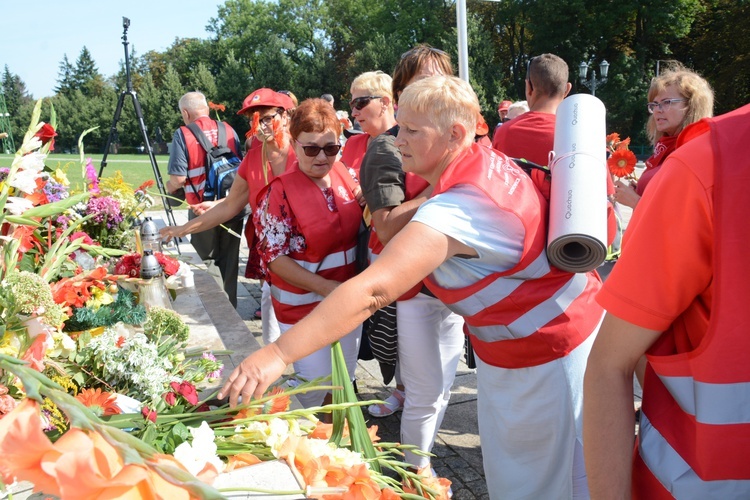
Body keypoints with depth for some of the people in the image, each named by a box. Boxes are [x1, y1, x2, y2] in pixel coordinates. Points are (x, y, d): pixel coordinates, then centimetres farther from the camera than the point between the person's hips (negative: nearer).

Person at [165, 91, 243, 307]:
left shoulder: (183, 134, -7)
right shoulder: (228, 130, 4)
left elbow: (178, 178, -13)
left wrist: (169, 188, 10)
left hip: (202, 210, -4)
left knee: (210, 262, 10)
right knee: (230, 262, 13)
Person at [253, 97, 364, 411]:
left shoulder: (344, 173, -2)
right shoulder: (280, 191, -17)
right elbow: (274, 257, -17)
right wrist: (324, 287, -24)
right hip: (303, 306, -5)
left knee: (344, 378, 20)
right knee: (315, 387, 2)